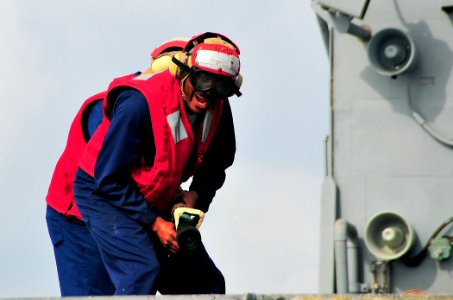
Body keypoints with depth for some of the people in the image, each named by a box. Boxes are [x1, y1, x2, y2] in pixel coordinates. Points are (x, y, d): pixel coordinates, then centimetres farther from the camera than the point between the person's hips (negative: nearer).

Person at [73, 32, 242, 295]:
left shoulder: (218, 107, -9)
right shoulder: (141, 101, -30)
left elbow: (216, 165, 10)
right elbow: (109, 179, -25)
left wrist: (197, 195, -11)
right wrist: (154, 223, -24)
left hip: (156, 203, 8)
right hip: (104, 194, -8)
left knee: (207, 283, 5)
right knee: (143, 270, -30)